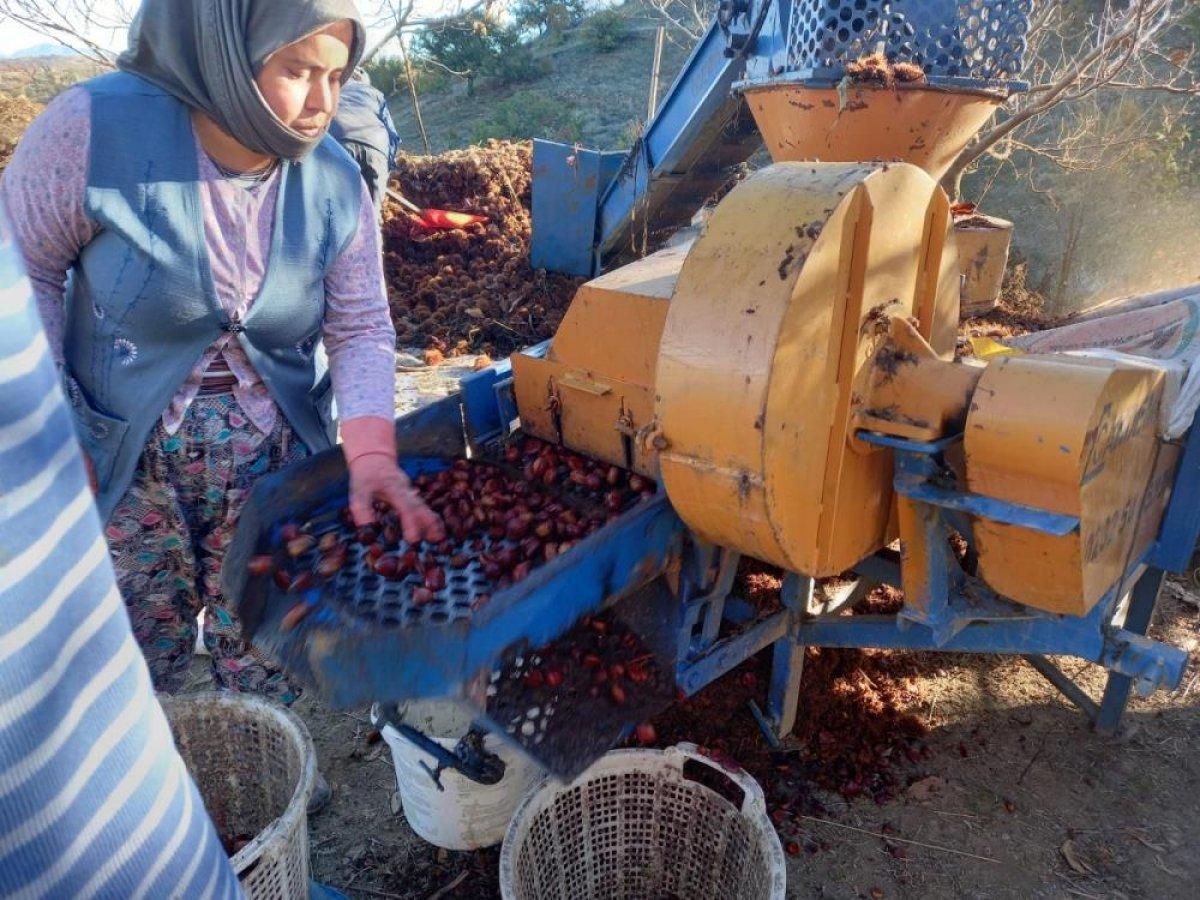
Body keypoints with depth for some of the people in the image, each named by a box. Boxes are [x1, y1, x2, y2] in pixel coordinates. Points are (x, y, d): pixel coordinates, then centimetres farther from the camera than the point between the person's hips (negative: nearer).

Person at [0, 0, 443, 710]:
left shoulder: (336, 183, -9)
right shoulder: (97, 128, -16)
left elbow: (362, 328, -9)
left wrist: (372, 451, -23)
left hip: (272, 461, 2)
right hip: (127, 460, -1)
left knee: (266, 661, 13)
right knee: (137, 668, 14)